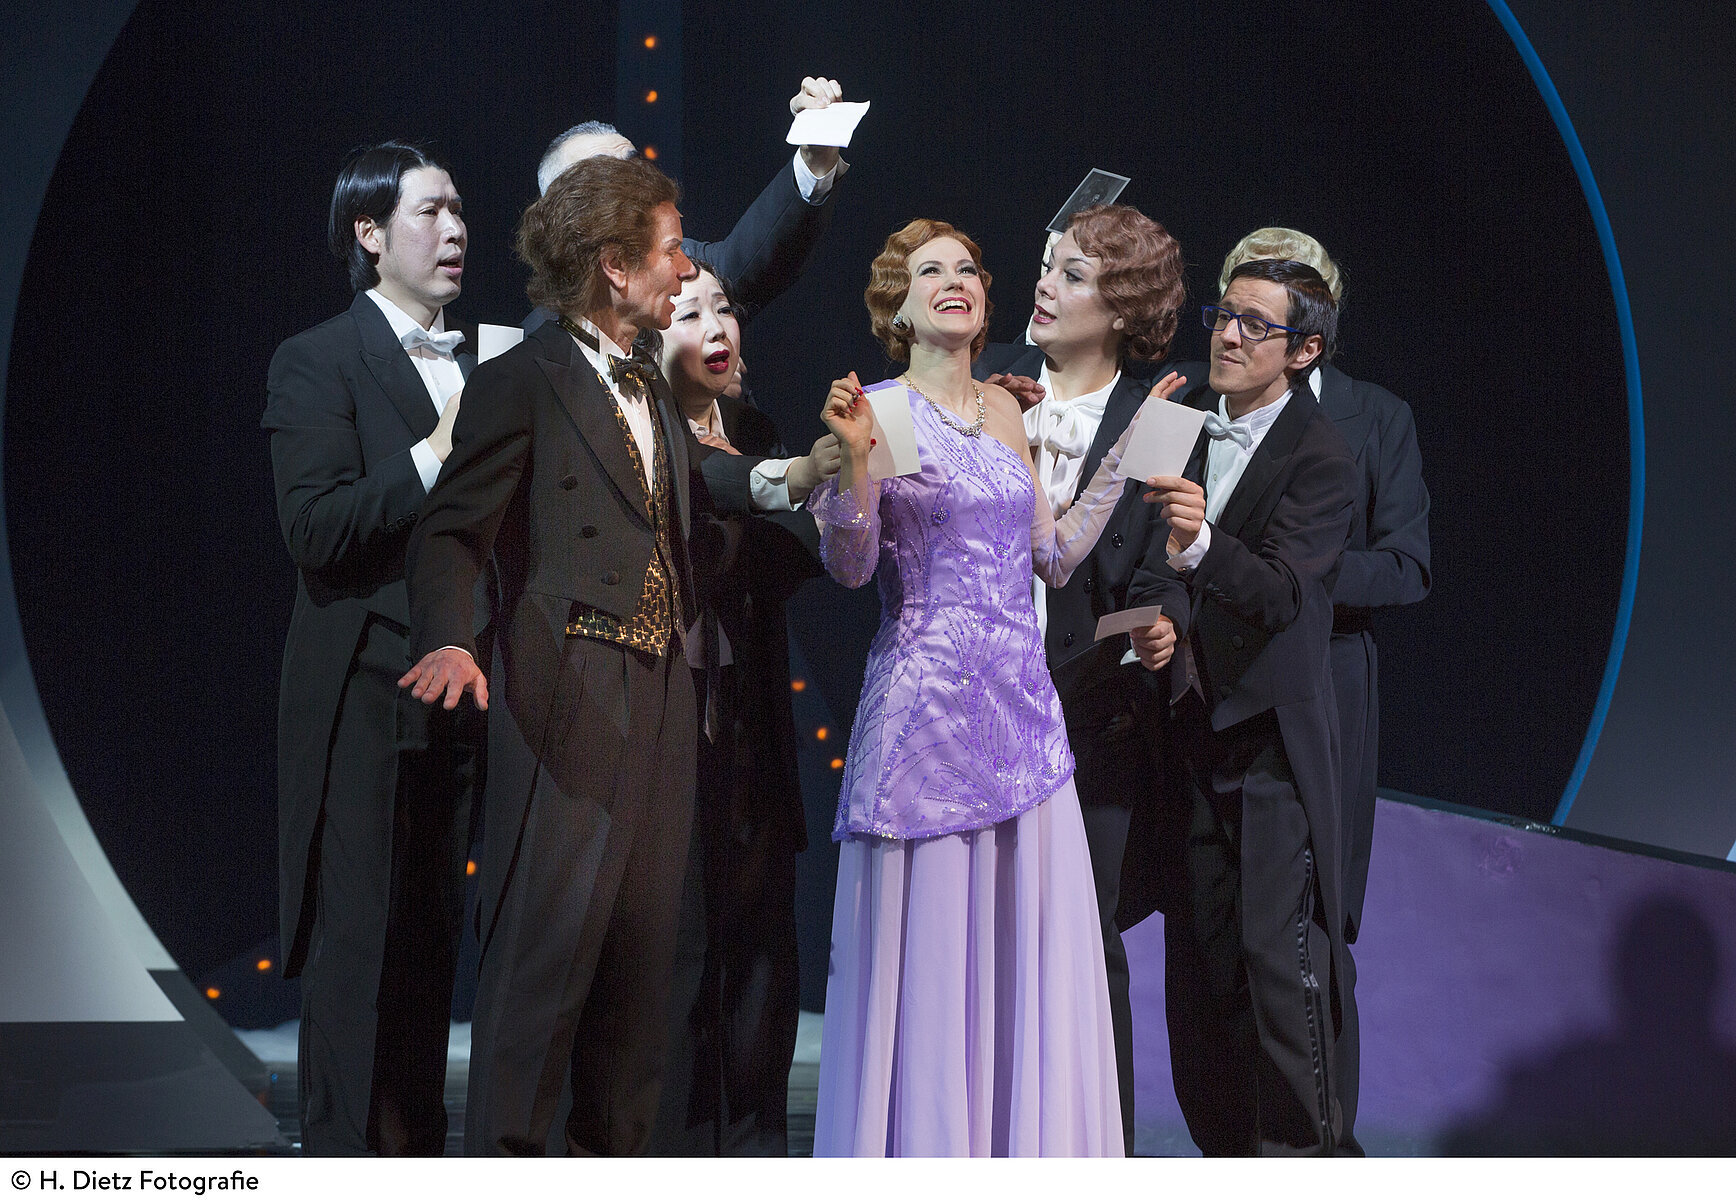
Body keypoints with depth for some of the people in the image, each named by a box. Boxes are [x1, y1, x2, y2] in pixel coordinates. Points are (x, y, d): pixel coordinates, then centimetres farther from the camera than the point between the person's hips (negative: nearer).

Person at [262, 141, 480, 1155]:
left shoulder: (487, 369, 16)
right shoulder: (318, 362, -2)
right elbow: (317, 530, -15)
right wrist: (440, 451, -17)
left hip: (463, 705, 6)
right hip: (366, 703, -6)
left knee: (432, 950, 11)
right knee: (356, 950, -2)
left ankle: (418, 1155, 20)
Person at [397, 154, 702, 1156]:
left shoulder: (655, 390, 20)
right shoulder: (524, 380, -4)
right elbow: (454, 530, -8)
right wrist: (451, 640, -24)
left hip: (661, 702, 8)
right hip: (571, 702, -8)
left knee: (642, 950, 10)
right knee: (549, 942, -7)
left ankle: (614, 1156, 21)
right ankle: (506, 1160, 3)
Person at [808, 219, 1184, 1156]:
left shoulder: (1002, 410, 15)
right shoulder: (879, 410, -3)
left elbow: (1055, 555, 14)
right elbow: (848, 567, -9)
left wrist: (1128, 448, 14)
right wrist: (855, 456, -22)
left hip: (1021, 702, 6)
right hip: (928, 701, -6)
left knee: (1024, 947, 6)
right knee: (926, 948, -1)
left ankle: (1026, 1151, 16)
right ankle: (921, 1143, 11)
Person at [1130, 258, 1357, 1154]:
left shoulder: (1322, 460, -9)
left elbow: (1280, 592, -22)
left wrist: (1201, 541, -40)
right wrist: (1156, 617, -9)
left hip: (1272, 734, -6)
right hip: (1191, 720, 6)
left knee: (1279, 953, -10)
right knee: (1196, 955, 9)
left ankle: (1302, 1148, 1)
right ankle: (1226, 1150, 20)